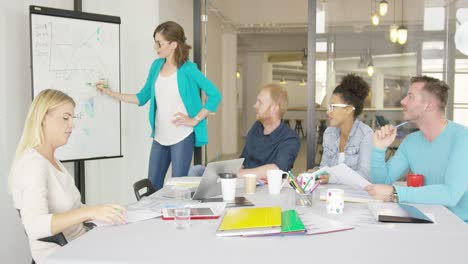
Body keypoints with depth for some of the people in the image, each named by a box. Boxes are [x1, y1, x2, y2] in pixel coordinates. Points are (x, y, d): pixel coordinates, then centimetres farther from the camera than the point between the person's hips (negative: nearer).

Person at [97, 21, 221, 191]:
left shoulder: (188, 70, -12)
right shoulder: (157, 65, 6)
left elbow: (215, 95, -13)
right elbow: (142, 98, 13)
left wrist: (195, 120, -14)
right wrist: (111, 93, 8)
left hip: (182, 137, -6)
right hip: (160, 137, 6)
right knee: (153, 186, 13)